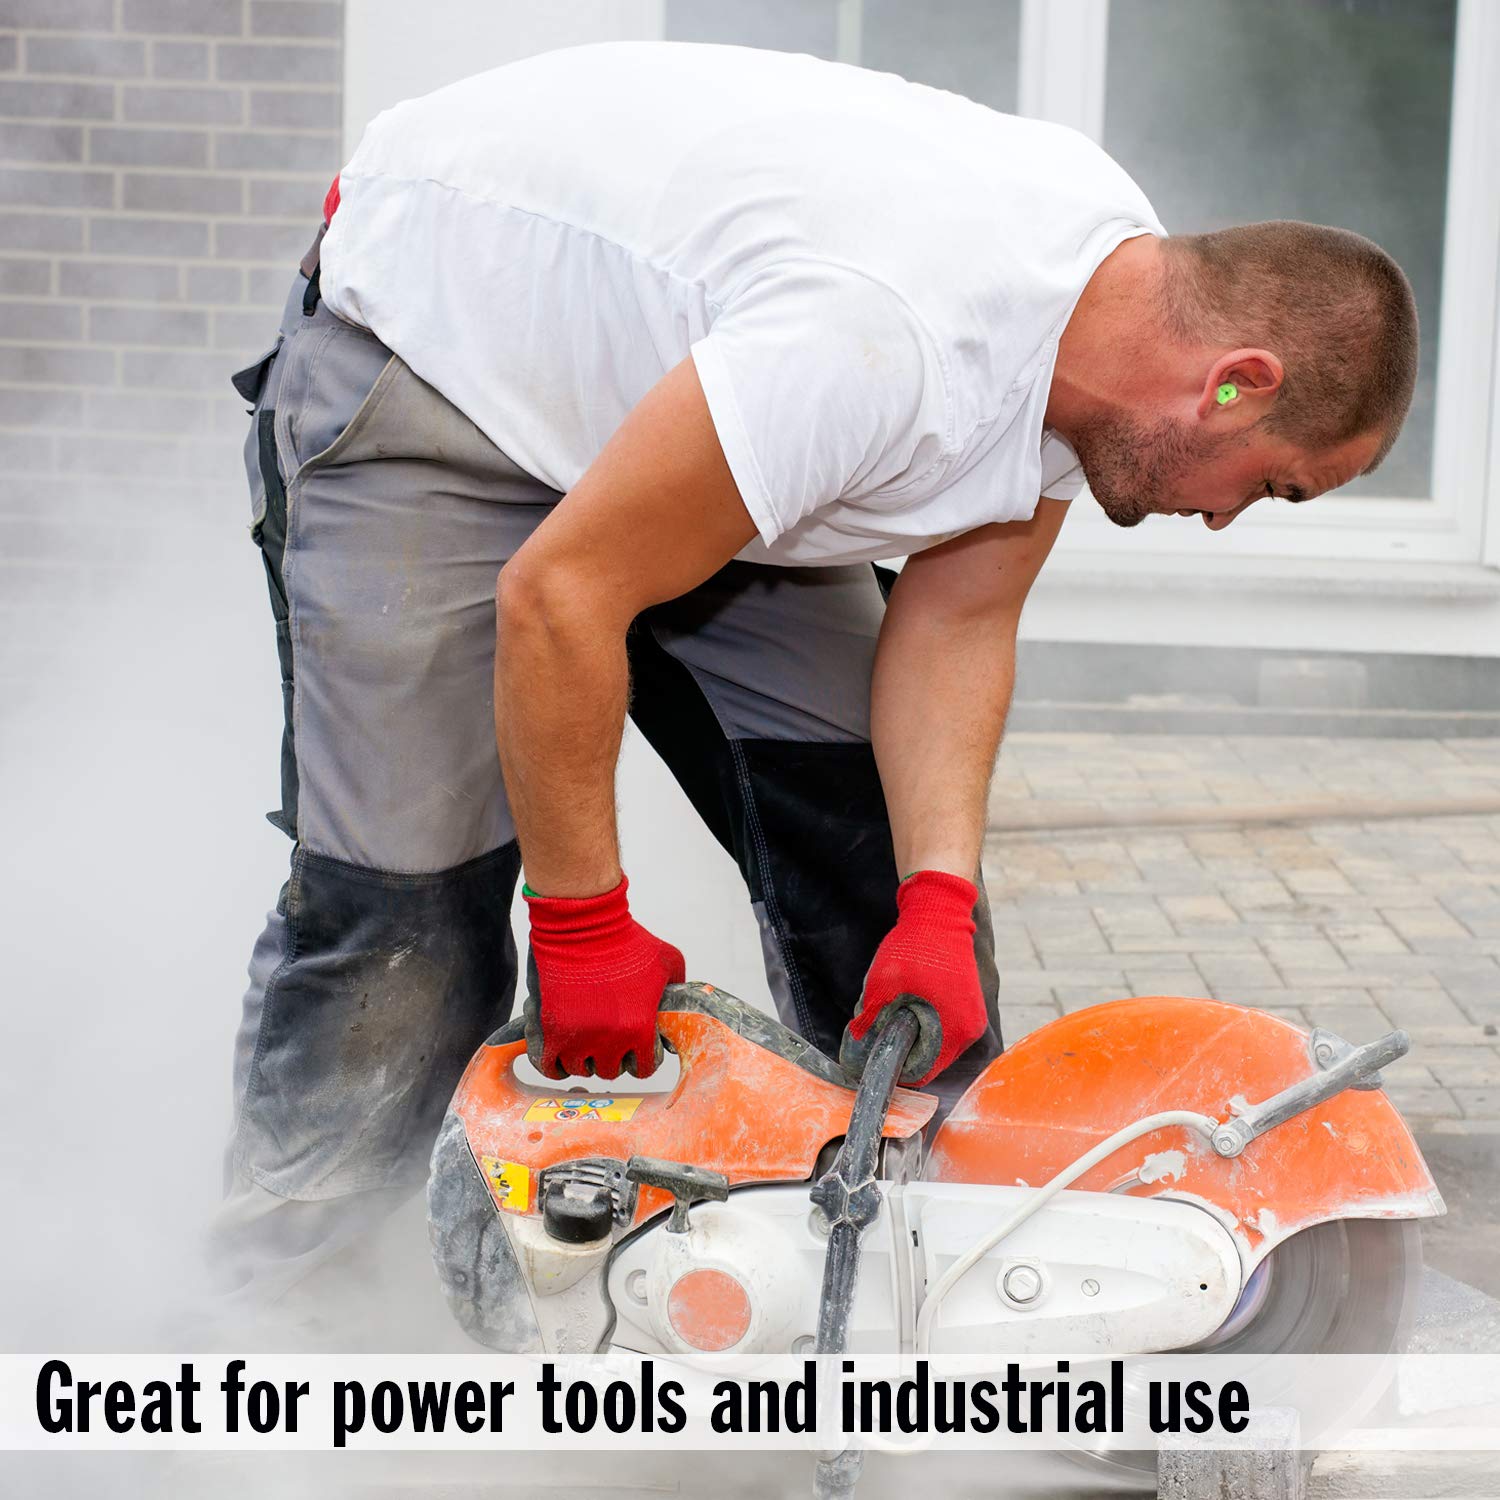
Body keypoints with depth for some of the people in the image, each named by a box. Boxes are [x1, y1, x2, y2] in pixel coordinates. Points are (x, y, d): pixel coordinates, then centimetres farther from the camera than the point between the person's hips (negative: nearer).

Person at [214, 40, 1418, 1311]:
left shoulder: (1124, 288, -11)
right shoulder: (896, 340, -38)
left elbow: (954, 620, -5)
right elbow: (556, 595, -33)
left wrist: (940, 905, -17)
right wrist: (583, 925, -23)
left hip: (654, 365, 8)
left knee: (872, 840, 2)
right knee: (405, 907, -11)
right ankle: (271, 1288, 8)